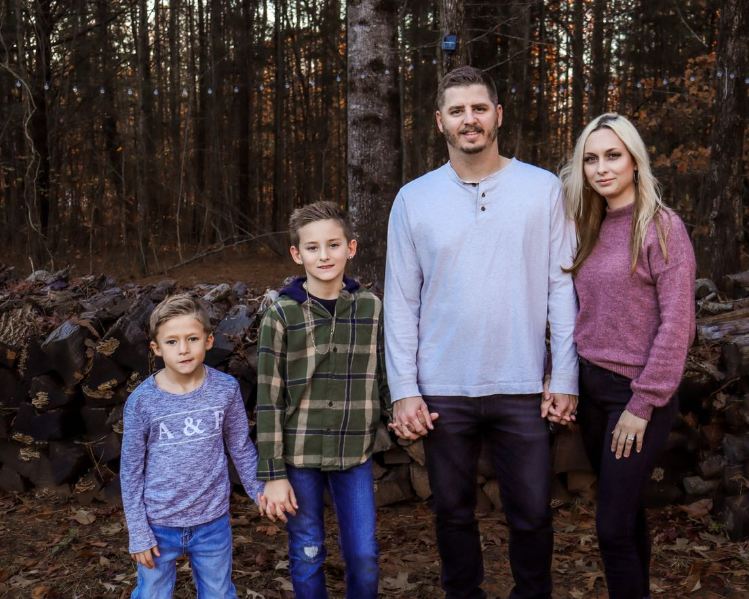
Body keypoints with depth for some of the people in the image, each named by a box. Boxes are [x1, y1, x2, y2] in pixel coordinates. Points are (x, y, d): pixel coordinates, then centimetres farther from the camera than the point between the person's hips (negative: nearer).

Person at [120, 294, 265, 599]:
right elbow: (131, 470, -6)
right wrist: (138, 533, -5)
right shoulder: (142, 401, -14)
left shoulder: (226, 389, -10)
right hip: (159, 525, -1)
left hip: (212, 522, 1)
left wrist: (260, 490, 7)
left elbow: (241, 447, 4)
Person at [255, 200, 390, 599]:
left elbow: (384, 379, 9)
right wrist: (273, 475, -7)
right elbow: (269, 401, -6)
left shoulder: (372, 309, 1)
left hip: (355, 454, 2)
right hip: (299, 454, -2)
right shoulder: (282, 315, -6)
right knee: (307, 556, 10)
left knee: (364, 559, 5)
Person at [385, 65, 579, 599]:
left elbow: (562, 289, 0)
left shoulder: (544, 189, 0)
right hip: (442, 391, 1)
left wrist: (565, 377, -4)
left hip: (522, 388, -1)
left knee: (532, 514, 8)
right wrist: (404, 390, -3)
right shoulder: (414, 199, 3)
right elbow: (401, 302, 2)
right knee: (454, 512, 13)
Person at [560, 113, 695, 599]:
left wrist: (643, 404, -16)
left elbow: (676, 323, -15)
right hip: (592, 388, 6)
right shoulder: (594, 229, 9)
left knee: (613, 525, -5)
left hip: (637, 393, -6)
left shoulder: (662, 227, -11)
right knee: (626, 511, 16)